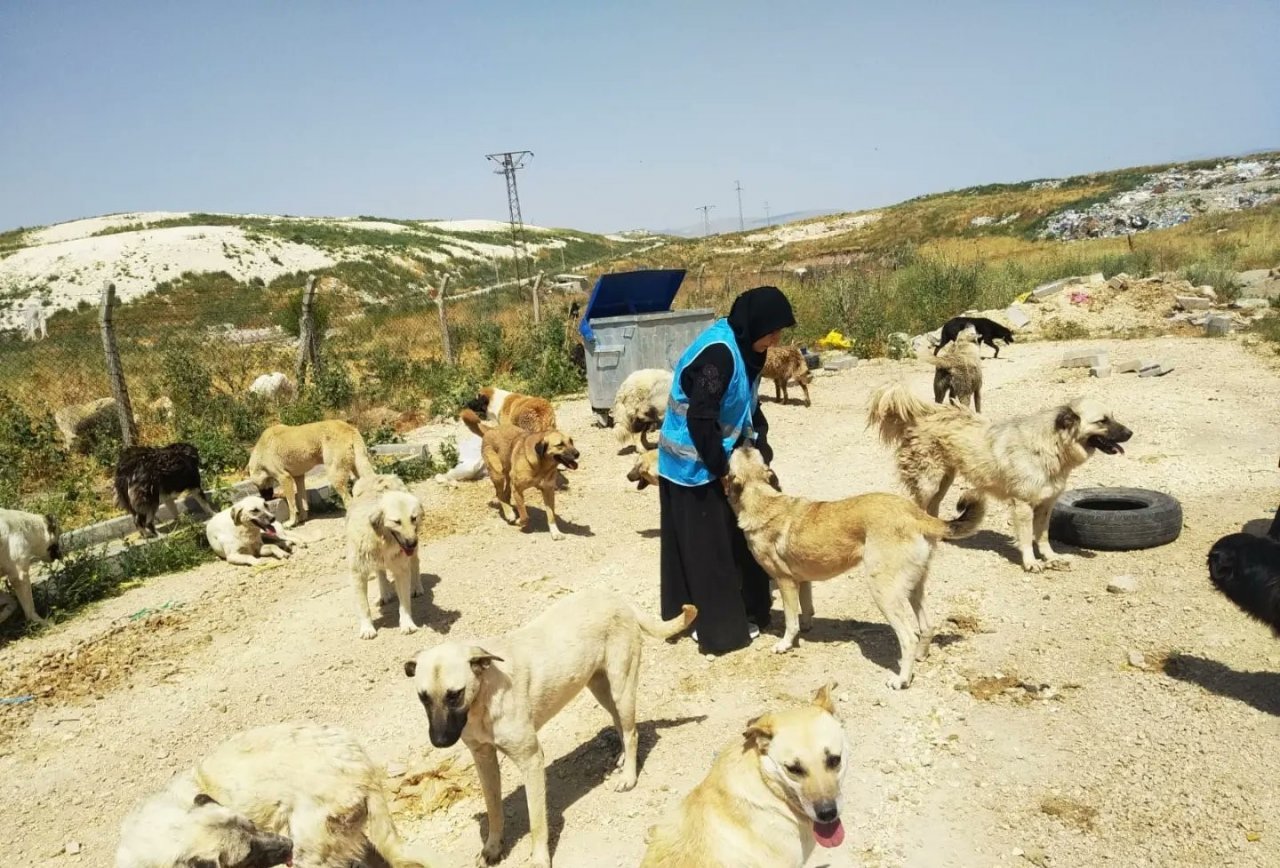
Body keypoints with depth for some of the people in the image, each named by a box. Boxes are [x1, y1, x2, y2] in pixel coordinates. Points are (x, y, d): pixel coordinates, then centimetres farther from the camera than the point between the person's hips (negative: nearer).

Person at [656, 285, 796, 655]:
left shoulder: (743, 346, 4)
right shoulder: (718, 352, -26)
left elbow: (747, 405, 13)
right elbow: (700, 418, -27)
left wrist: (759, 443, -1)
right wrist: (722, 469, -18)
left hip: (712, 461, 10)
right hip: (694, 466, -10)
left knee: (733, 539, 17)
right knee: (707, 548, 1)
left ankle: (744, 611, 31)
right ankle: (720, 628, 13)